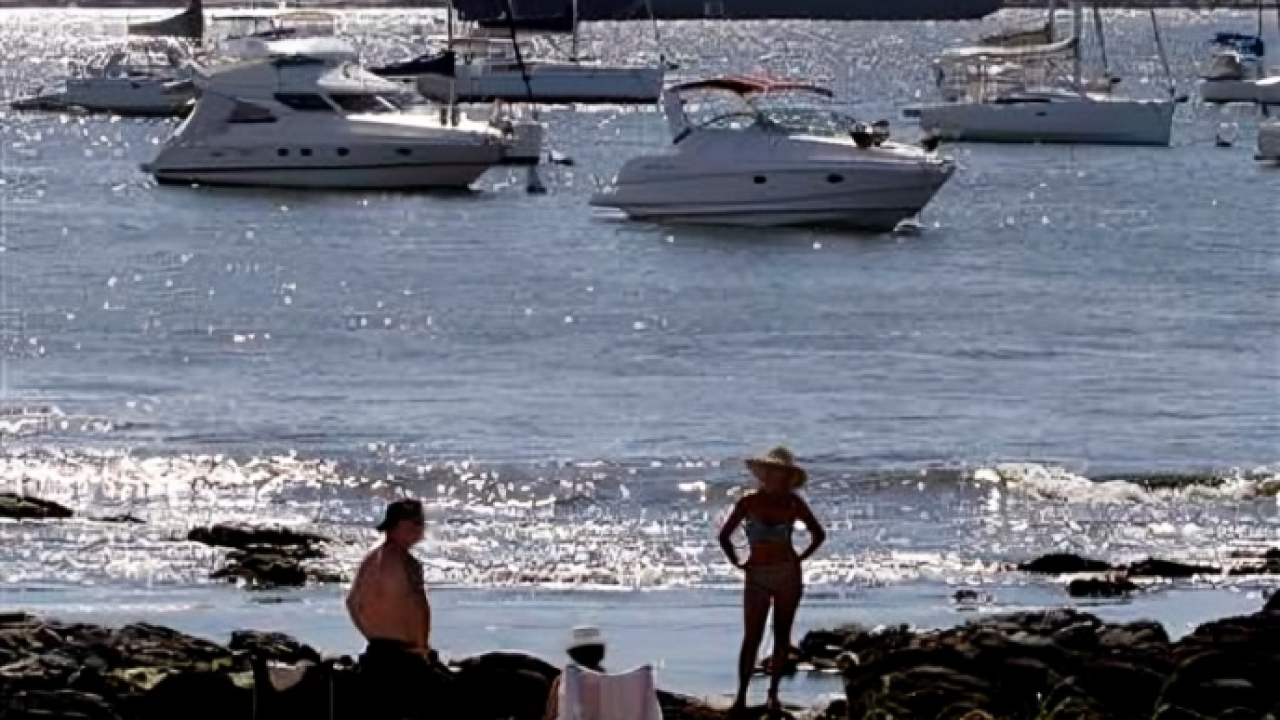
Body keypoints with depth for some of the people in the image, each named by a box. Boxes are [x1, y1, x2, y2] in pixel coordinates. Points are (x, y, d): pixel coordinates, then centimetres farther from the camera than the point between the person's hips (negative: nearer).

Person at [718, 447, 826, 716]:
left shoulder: (793, 503, 0)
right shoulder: (748, 502, -2)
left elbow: (818, 534, 12)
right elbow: (725, 536, 6)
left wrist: (800, 558, 5)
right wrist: (736, 562, 0)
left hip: (788, 575, 2)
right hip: (757, 575, -2)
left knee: (782, 637, 4)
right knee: (752, 638, -8)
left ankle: (773, 693, 13)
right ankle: (741, 696, -6)